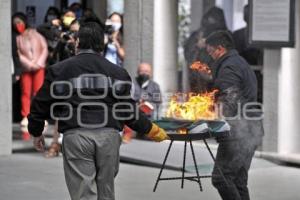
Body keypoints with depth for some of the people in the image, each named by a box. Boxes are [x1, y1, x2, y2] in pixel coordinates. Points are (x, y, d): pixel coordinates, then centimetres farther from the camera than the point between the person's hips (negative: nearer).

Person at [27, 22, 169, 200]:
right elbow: (128, 112, 6)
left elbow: (41, 104, 9)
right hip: (109, 136, 2)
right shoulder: (117, 72, 7)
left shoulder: (60, 70, 5)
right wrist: (152, 130, 20)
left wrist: (36, 132, 26)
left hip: (76, 137, -2)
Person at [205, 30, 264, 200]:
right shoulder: (242, 63, 22)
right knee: (238, 180, 12)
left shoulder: (228, 67, -10)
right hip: (252, 131, 10)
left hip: (238, 132, -10)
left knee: (221, 178, -10)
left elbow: (230, 103, -19)